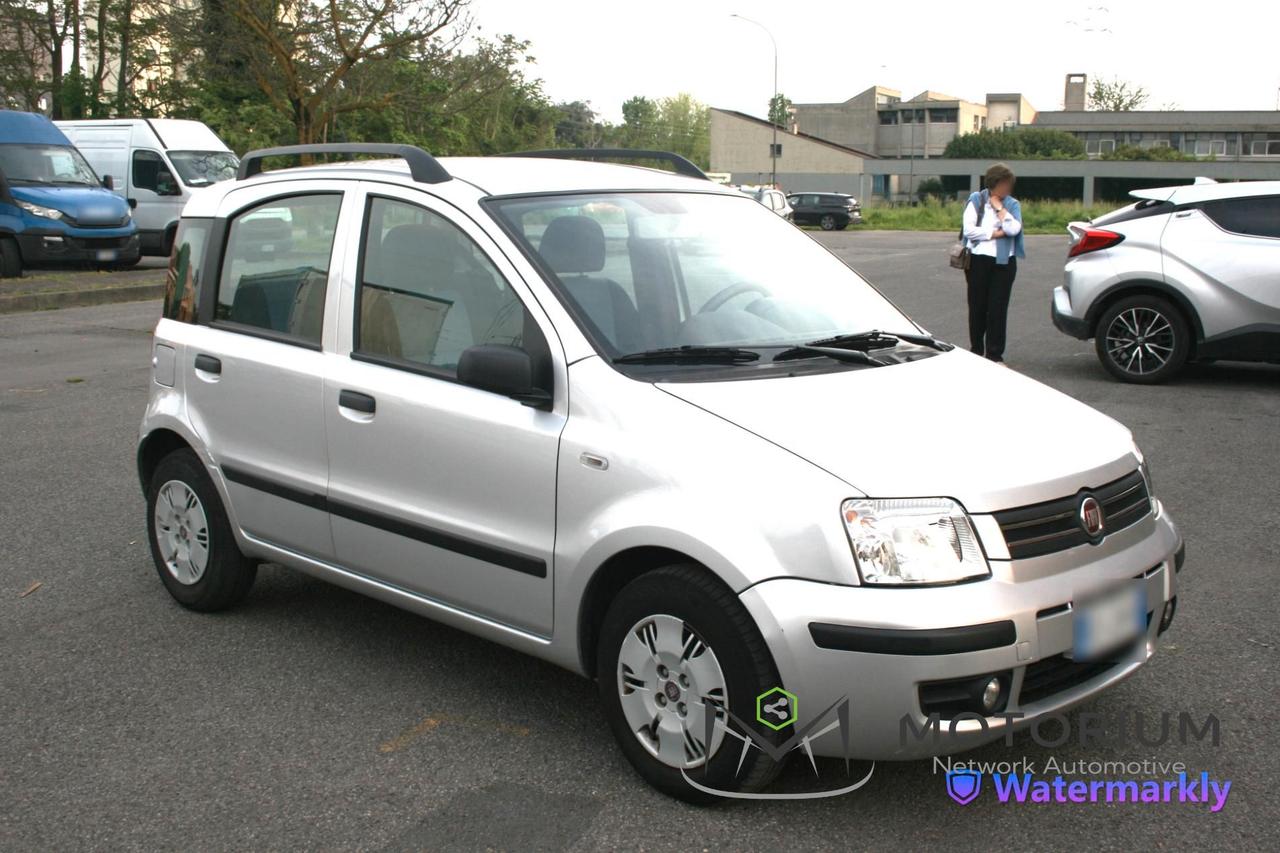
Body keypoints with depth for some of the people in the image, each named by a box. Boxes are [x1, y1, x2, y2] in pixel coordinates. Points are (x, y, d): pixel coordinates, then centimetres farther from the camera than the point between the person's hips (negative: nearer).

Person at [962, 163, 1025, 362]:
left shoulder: (1012, 204, 9)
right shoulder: (976, 200, 3)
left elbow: (1014, 229, -10)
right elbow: (969, 230, -10)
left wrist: (999, 207, -6)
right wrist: (998, 233, -8)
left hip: (1004, 262, 1)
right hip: (979, 259, -1)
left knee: (998, 308, -2)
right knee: (978, 307, 5)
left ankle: (995, 355, 2)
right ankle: (976, 351, 18)